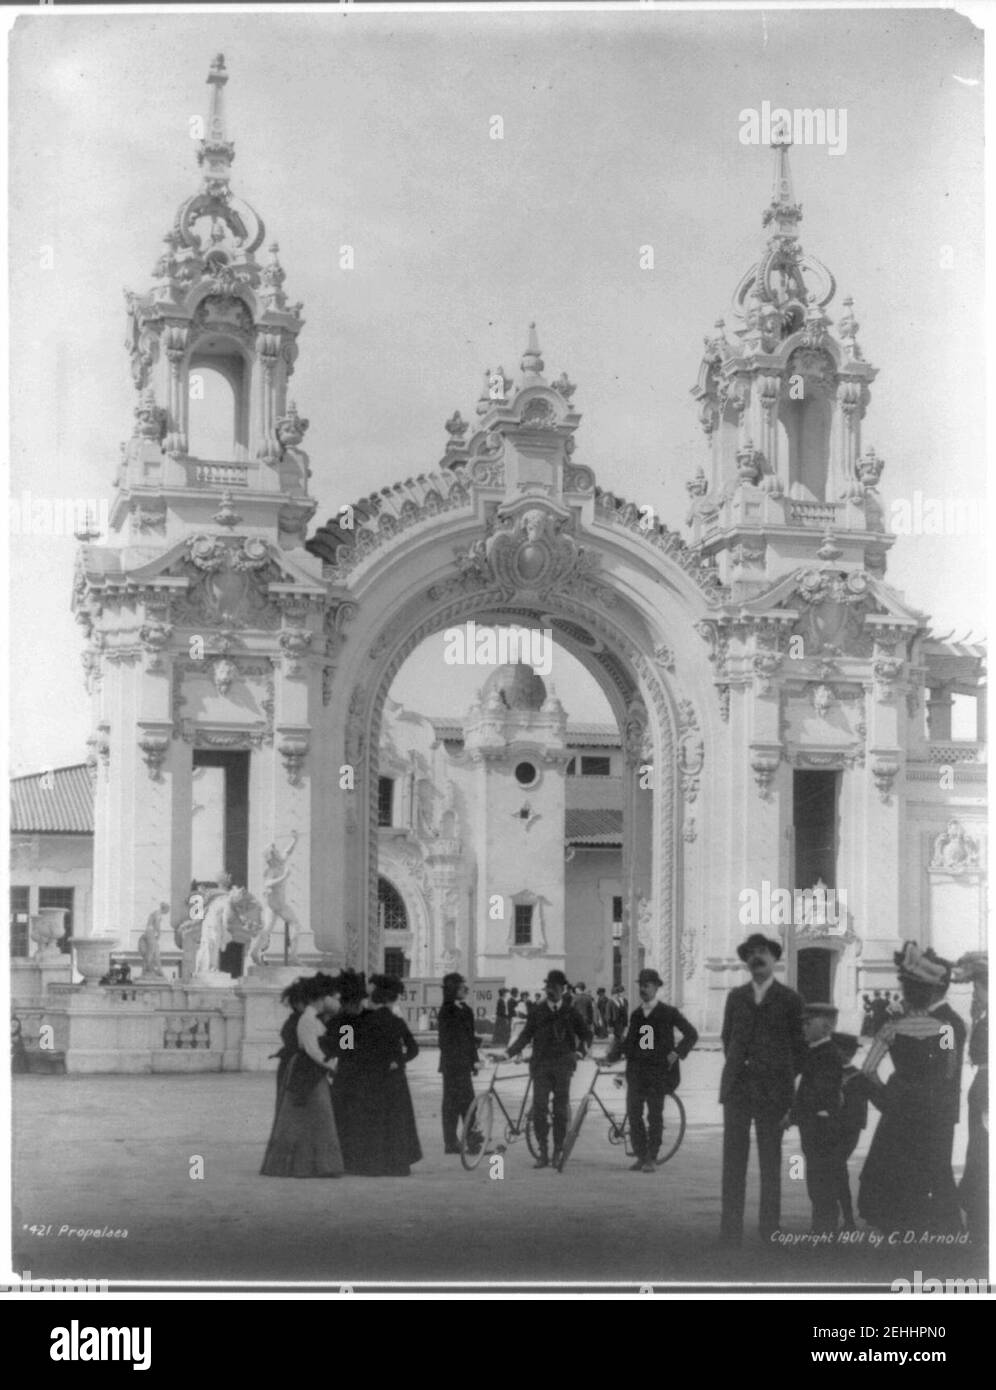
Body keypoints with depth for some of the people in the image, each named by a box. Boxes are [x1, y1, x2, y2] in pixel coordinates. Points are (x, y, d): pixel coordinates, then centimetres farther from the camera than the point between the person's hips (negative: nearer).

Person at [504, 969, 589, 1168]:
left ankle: (558, 1152, 9)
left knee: (561, 1109, 1)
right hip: (541, 1064, 0)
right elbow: (526, 1036, 6)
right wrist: (508, 1052, -6)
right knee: (539, 1108, -8)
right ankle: (543, 1153, -6)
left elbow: (584, 1035, 7)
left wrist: (579, 1051, -11)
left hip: (563, 1064, 0)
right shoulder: (538, 1012, 9)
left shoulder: (570, 1013, 9)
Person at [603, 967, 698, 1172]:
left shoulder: (668, 1013, 1)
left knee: (655, 1115, -3)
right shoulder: (636, 1014, 14)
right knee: (633, 1113, -3)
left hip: (658, 1069, -4)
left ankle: (651, 1159, 3)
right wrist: (613, 1055, 1)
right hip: (636, 1069, 4)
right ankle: (641, 1156, 7)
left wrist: (677, 1053, -8)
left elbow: (691, 1034, 3)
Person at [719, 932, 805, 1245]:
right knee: (733, 1160, -1)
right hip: (737, 1088, 2)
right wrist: (737, 1070, 13)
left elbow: (799, 1046, 7)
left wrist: (784, 1079, 5)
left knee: (770, 1163, 2)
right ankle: (730, 1233, 2)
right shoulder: (736, 996, 11)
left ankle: (769, 1232, 7)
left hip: (772, 1090, -2)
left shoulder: (790, 999, 4)